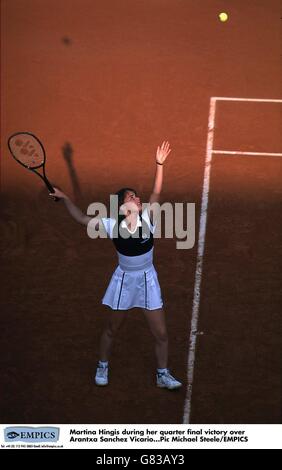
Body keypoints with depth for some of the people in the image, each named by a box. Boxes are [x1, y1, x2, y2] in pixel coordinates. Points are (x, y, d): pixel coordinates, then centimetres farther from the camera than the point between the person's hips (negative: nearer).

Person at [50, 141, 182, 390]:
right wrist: (65, 198, -10)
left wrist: (159, 164, -34)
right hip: (124, 279, -1)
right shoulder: (113, 226, -14)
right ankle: (103, 366, 44)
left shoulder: (147, 218, -13)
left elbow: (156, 193, -24)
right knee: (112, 329, 18)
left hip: (148, 279, 1)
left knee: (161, 334, 7)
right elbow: (82, 218, -5)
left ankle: (163, 375, 31)